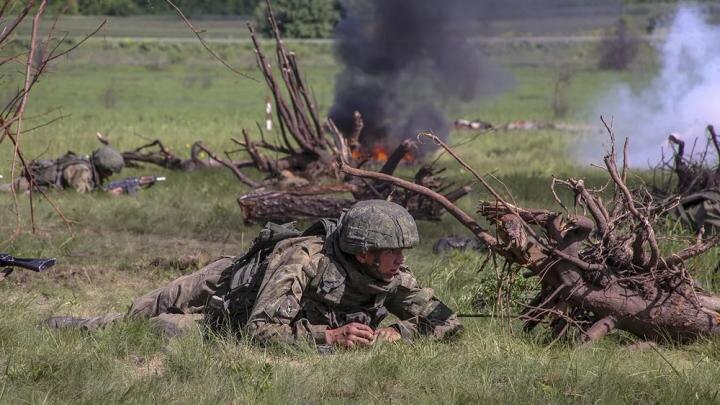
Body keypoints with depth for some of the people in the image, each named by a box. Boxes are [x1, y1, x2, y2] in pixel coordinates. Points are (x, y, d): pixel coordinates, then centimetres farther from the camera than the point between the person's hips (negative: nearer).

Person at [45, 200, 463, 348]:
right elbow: (262, 329, -47)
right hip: (222, 290, -6)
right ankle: (65, 326, 29)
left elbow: (447, 322, -18)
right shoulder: (305, 260, -43)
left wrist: (397, 331, -35)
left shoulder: (391, 275, -24)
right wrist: (329, 335, -53)